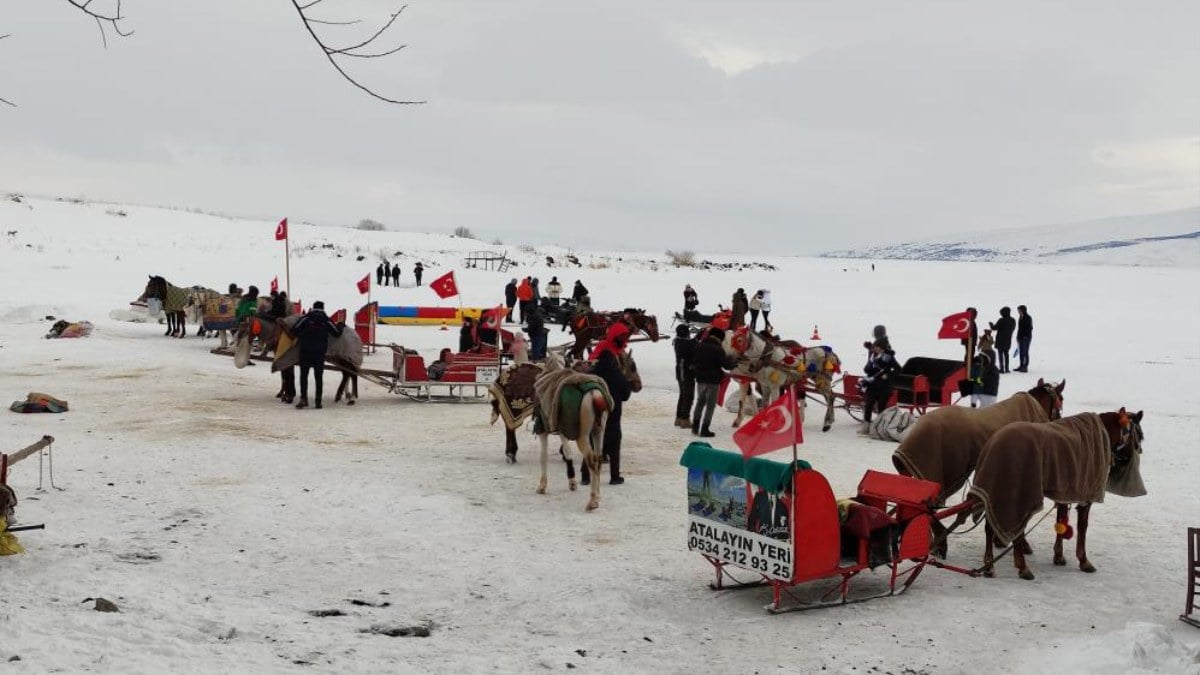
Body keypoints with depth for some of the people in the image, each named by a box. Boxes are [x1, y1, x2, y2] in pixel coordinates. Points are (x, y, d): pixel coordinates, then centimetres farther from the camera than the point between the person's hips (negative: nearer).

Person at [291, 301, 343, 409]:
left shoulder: (306, 318, -3)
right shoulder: (327, 321, 1)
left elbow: (294, 330, -6)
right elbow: (337, 333, 8)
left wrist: (299, 337, 13)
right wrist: (341, 326, 27)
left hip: (305, 351, -1)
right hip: (320, 352, 1)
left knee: (303, 375, 5)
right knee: (318, 377, 7)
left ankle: (303, 398, -10)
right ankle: (318, 401, 4)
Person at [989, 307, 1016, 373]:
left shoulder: (1002, 320, -18)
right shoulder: (1013, 320, 3)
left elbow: (994, 328, -11)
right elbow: (1013, 328, 17)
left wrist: (991, 324, 10)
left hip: (1000, 340, -6)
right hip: (1008, 340, 6)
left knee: (1000, 354, -1)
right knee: (1006, 354, 15)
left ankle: (1001, 368, -5)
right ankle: (1006, 368, 14)